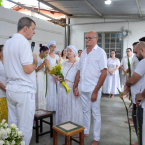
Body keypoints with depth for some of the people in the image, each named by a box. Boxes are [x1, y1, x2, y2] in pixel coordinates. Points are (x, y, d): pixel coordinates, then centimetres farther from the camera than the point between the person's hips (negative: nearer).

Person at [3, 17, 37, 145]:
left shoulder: (7, 43, 14)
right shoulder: (24, 42, -14)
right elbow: (28, 69, -20)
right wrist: (35, 61, -1)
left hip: (10, 89, 9)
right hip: (24, 91, -8)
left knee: (12, 124, 17)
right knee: (25, 127, 3)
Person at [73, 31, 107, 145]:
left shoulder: (100, 52, -6)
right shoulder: (84, 53, 13)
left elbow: (104, 73, -12)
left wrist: (95, 91, -16)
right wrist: (75, 87, 9)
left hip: (93, 89, -5)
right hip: (82, 88, 6)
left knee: (96, 114, 6)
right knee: (86, 111, 18)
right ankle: (85, 132, 35)